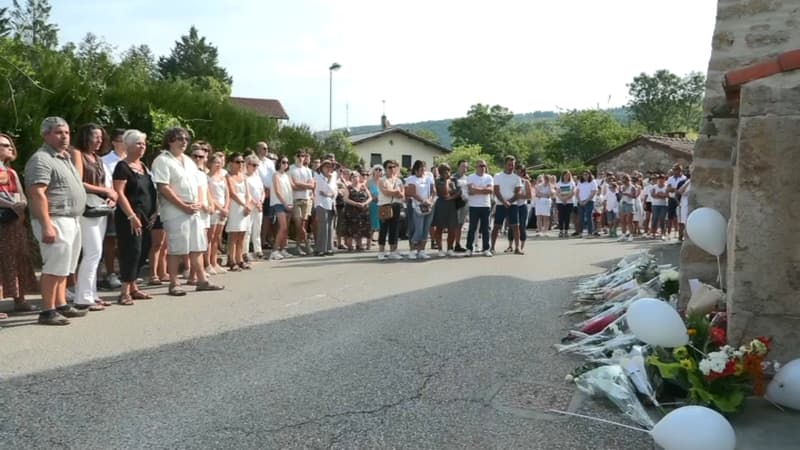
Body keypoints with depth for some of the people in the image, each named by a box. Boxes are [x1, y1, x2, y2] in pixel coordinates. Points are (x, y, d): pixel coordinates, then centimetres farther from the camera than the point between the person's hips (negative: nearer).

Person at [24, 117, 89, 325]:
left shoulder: (64, 157, 18)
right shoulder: (41, 159, -12)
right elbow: (37, 194, -21)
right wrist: (46, 226, -26)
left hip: (72, 220, 10)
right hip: (55, 221, -10)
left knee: (63, 267, 14)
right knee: (54, 267, -8)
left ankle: (61, 305, 22)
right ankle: (47, 311, -2)